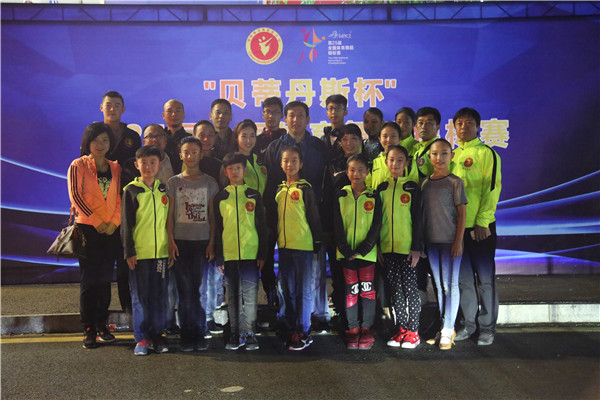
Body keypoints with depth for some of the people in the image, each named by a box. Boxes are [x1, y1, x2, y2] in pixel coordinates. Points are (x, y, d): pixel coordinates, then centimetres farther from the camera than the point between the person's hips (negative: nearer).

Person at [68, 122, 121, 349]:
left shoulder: (115, 168, 11)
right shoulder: (78, 166, 1)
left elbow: (120, 198, 8)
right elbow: (75, 196, -7)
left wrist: (114, 222, -6)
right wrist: (97, 221, -11)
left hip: (111, 230, 4)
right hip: (87, 228, -3)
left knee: (105, 279, 7)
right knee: (89, 280, -3)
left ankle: (102, 326, 16)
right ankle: (89, 330, 3)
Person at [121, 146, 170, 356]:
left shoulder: (164, 190, 10)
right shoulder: (131, 190, 0)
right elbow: (126, 223, -1)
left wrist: (172, 247, 11)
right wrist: (129, 251, -7)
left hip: (161, 251, 3)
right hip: (139, 252, -3)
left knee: (159, 295, 7)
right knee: (140, 295, 2)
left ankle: (157, 335, 17)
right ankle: (142, 338, 11)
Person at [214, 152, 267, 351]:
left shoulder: (254, 195, 7)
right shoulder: (221, 197, 9)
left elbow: (262, 226, 7)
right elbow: (217, 228, 9)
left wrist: (262, 253, 0)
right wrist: (219, 257, 3)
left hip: (250, 253, -1)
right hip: (229, 254, 1)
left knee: (250, 294, -3)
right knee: (232, 296, 7)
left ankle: (249, 334, 6)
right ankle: (235, 335, 15)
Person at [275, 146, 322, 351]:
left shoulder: (305, 188, -3)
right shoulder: (279, 190, 13)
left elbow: (314, 217, -4)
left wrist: (317, 242, -6)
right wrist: (275, 240, 16)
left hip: (303, 245, -6)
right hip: (284, 246, 6)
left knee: (304, 290, 0)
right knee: (288, 290, 11)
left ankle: (303, 332, 6)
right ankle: (292, 330, 20)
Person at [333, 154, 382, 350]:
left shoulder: (373, 197, 2)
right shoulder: (341, 196, 5)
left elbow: (376, 226, -2)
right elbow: (337, 225, 1)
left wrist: (363, 249, -12)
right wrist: (345, 249, -10)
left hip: (367, 251, -1)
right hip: (347, 252, 1)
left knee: (367, 290, 2)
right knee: (351, 290, 5)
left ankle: (367, 328, 12)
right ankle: (353, 328, 14)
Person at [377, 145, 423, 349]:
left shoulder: (412, 187, 0)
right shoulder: (382, 187, 9)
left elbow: (417, 219, -3)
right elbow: (378, 219, 11)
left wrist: (416, 247, -9)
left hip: (407, 247, -3)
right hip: (387, 248, 4)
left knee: (410, 288, 0)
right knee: (394, 289, 8)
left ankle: (413, 331, 9)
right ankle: (401, 329, 17)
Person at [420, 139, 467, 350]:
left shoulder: (455, 182, -6)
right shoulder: (425, 183, 7)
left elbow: (462, 213, -7)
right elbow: (422, 212, 12)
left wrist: (458, 241, -11)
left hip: (450, 241, -5)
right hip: (431, 241, 5)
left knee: (450, 285, 0)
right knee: (439, 285, 13)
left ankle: (448, 330, 7)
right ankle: (442, 327, 22)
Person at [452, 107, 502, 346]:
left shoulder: (486, 153, -4)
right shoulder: (452, 155, 13)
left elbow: (492, 188, -10)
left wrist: (482, 222, -16)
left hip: (480, 227, -5)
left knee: (485, 279, 2)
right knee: (463, 278, 10)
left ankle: (487, 327, 12)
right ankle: (469, 323, 22)